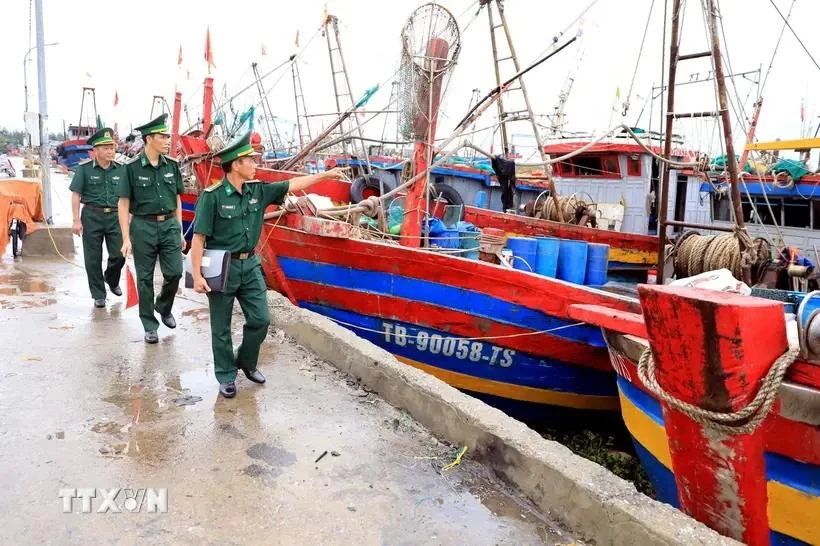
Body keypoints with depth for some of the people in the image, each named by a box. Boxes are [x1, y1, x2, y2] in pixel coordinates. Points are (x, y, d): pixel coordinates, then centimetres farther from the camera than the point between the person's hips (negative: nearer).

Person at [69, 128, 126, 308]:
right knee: (93, 259, 5)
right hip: (92, 216, -2)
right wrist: (76, 220, -8)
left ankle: (112, 280, 31)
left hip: (115, 216, 2)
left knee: (119, 255, 0)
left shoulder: (121, 169, 5)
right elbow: (76, 195, -3)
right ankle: (98, 295, 17)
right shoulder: (84, 168, -3)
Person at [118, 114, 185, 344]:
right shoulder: (132, 167, -7)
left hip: (169, 225, 3)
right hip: (143, 227, -3)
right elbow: (124, 204, -6)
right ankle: (150, 325, 19)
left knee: (175, 272, -2)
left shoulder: (172, 165, 4)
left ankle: (163, 307, 28)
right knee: (145, 279, 6)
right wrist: (126, 238, -9)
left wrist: (180, 231, 11)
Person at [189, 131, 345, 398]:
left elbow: (292, 185, 9)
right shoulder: (212, 196, -16)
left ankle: (246, 362, 33)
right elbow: (198, 237, -16)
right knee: (221, 328, 8)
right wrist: (197, 275, -19)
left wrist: (326, 174, 9)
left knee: (260, 319, 8)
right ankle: (226, 376, 25)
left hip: (250, 265, 6)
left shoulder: (258, 190, 1)